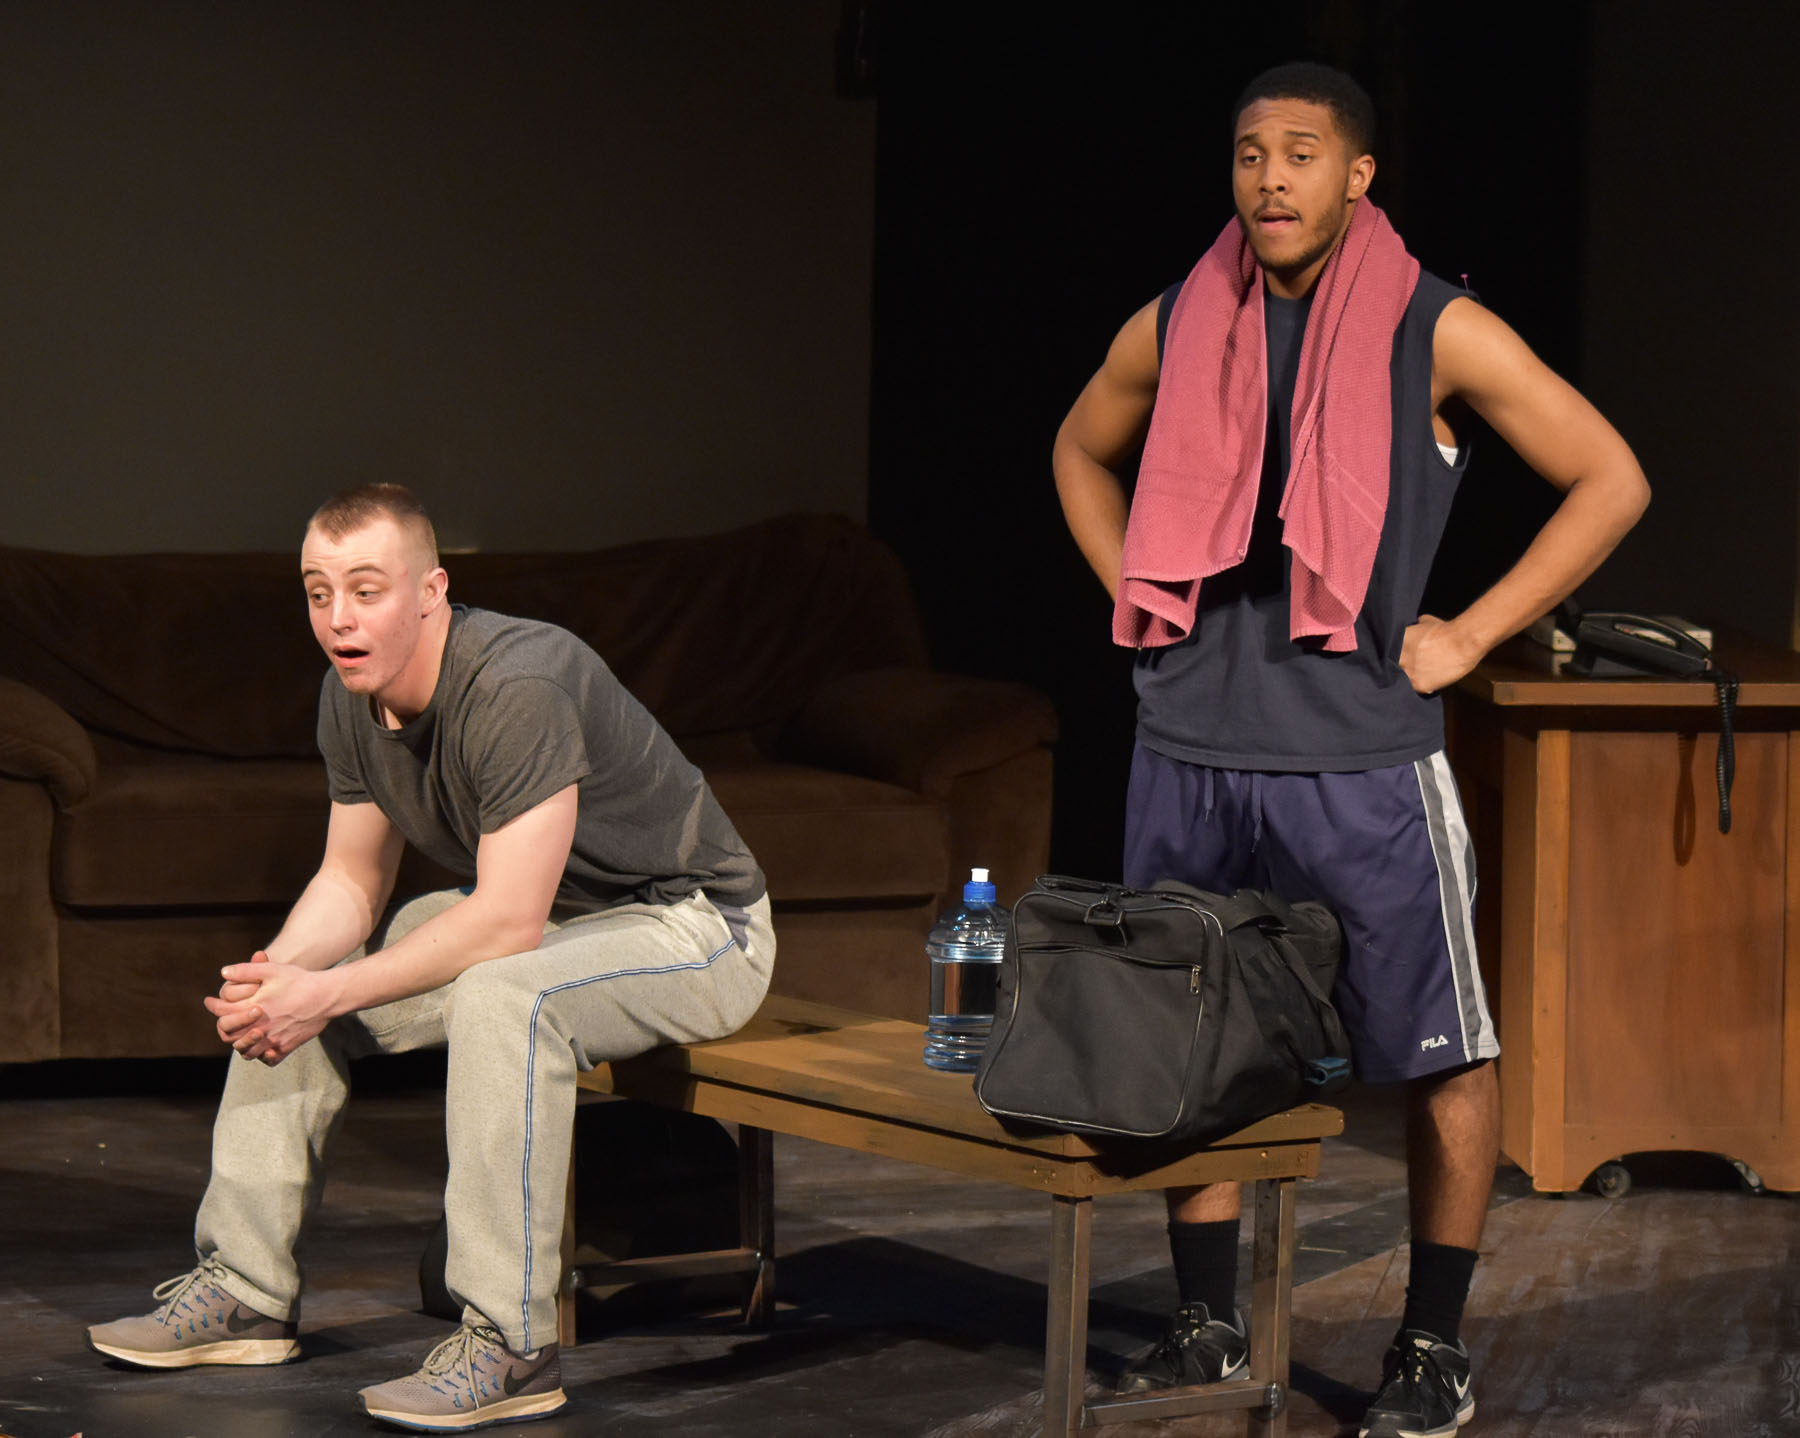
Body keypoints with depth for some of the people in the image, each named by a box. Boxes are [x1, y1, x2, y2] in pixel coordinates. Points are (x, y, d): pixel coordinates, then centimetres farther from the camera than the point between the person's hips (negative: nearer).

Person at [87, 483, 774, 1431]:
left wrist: (326, 995, -30)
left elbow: (507, 924, -33)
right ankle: (246, 1292, 10)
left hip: (691, 923, -9)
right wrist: (276, 972, -17)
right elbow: (352, 881, 5)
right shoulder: (351, 698, -5)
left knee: (499, 997, -38)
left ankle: (510, 1345, -33)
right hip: (535, 917, 9)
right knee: (282, 991, 4)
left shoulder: (518, 686, -32)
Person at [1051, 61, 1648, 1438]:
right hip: (1190, 754, 4)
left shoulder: (1436, 332, -5)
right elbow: (1083, 454, 28)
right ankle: (1209, 1324, 22)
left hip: (1362, 757, -4)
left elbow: (1612, 481, -2)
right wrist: (1140, 596, 13)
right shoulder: (1176, 331, 7)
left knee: (1444, 1055, 0)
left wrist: (1468, 635, -5)